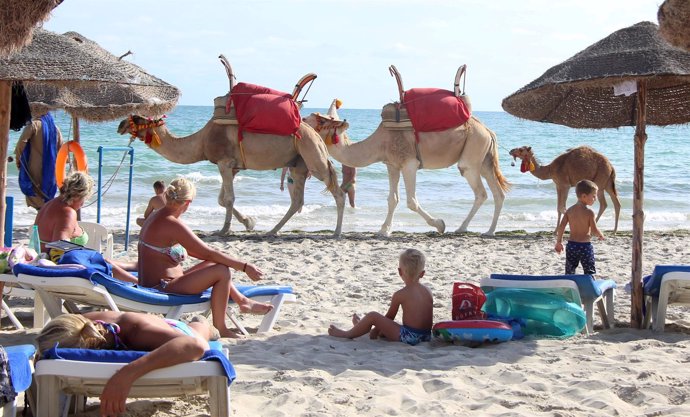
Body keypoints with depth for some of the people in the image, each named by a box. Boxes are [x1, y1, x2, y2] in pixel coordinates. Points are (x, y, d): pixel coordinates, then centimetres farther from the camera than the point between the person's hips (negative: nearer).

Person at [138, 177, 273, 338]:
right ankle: (219, 329, -6)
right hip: (163, 287, -11)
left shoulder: (157, 216, 10)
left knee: (213, 264, 21)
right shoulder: (172, 225, -22)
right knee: (223, 271, -13)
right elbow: (208, 253, -22)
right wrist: (245, 267, -17)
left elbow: (190, 250, 19)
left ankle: (242, 301, 28)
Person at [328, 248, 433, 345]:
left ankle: (348, 334, 19)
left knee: (372, 316, -1)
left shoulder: (400, 294, -7)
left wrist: (375, 330, 20)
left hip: (408, 337, -8)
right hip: (426, 336, 8)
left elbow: (389, 317, 3)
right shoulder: (427, 291, 10)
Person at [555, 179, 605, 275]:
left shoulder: (570, 210, 2)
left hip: (571, 245, 4)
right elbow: (594, 231, -13)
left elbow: (561, 227, 0)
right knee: (590, 273, 5)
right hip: (585, 245, -4)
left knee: (569, 273, 12)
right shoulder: (589, 212, -12)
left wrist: (559, 242, 10)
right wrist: (600, 236, 8)